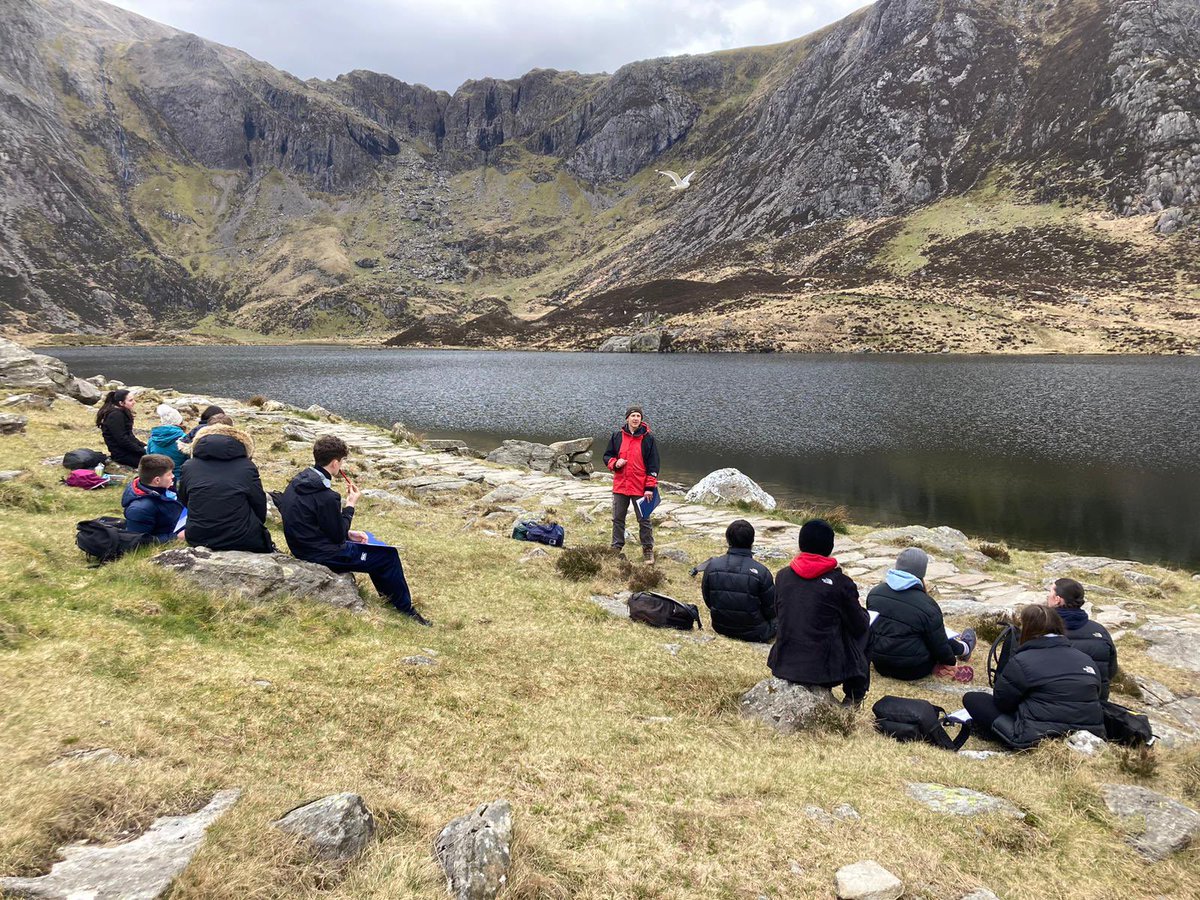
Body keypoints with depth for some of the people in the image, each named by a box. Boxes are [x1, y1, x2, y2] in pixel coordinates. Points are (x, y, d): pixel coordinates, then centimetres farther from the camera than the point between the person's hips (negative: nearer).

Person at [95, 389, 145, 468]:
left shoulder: (122, 414, 12)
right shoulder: (115, 416, -17)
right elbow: (122, 440, -21)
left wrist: (143, 446, 7)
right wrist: (142, 451, -17)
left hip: (127, 450, 10)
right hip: (122, 454, -10)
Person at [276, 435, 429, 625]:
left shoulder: (298, 482, 1)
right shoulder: (326, 497, -29)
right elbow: (338, 536, -17)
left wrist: (348, 534, 7)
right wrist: (350, 506, -7)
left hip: (303, 547, 10)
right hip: (323, 556, -10)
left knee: (371, 543, 27)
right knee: (389, 556, 0)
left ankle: (389, 597, 37)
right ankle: (405, 610, 17)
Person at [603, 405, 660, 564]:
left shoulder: (648, 439, -4)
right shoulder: (617, 436, 3)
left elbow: (653, 465, -4)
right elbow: (607, 456, 13)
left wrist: (650, 488, -9)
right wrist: (615, 463, -11)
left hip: (640, 488, -3)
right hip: (620, 486, 3)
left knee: (644, 520, 5)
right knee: (618, 519, 12)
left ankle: (648, 550, 15)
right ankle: (617, 548, 24)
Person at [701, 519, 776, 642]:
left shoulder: (712, 566, -12)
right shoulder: (761, 572, -22)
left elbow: (707, 600, 2)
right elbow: (770, 610, -11)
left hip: (720, 628, 4)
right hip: (753, 634, -4)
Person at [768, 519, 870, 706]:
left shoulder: (782, 576, 0)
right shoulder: (840, 582, -12)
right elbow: (859, 625, -1)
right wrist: (864, 612, 21)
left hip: (783, 664, 5)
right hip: (824, 670, -4)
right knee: (861, 634, 24)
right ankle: (853, 698, 31)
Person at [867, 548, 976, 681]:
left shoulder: (874, 593, -4)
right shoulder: (927, 605, -20)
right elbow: (940, 646, -10)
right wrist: (951, 660, 12)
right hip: (913, 671, -5)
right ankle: (964, 648, 52)